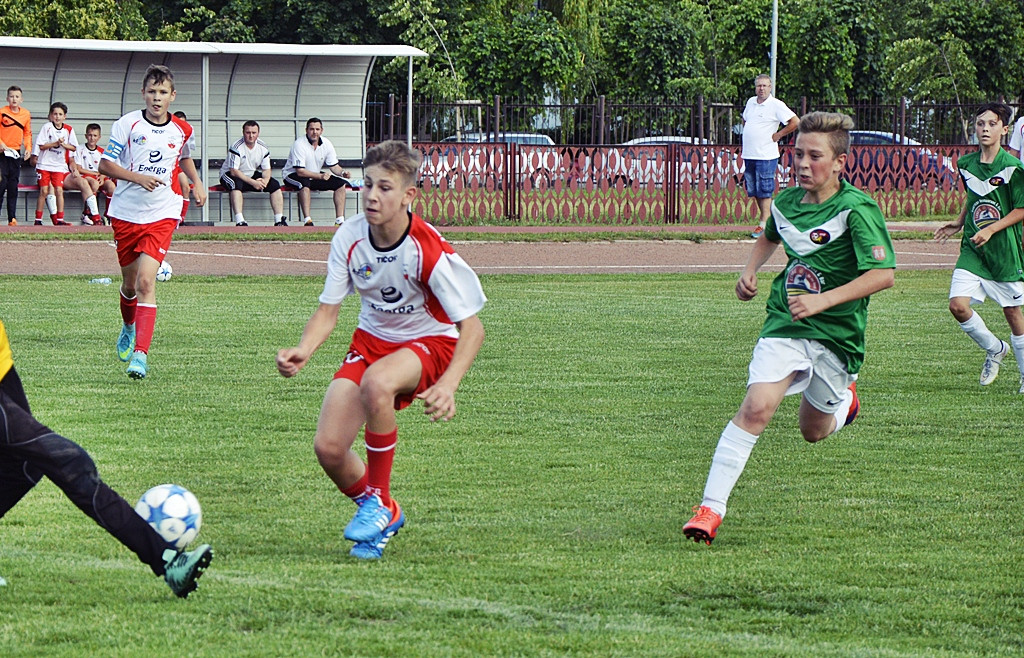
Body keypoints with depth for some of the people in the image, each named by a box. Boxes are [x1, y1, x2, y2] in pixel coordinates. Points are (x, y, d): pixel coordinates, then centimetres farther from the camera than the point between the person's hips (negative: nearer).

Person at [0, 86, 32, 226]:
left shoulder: (26, 114, 7)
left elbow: (27, 133, 15)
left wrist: (28, 148, 2)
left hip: (17, 153, 4)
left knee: (13, 186, 4)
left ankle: (12, 218, 4)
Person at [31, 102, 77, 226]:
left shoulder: (68, 129, 3)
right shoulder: (47, 127, -5)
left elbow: (73, 147, 5)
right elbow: (41, 146, -9)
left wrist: (64, 145, -12)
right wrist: (56, 143, -17)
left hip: (59, 166, 2)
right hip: (44, 164, -2)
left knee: (59, 190, -7)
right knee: (44, 191, -3)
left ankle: (59, 219, -4)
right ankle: (38, 219, 5)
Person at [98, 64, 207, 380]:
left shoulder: (182, 130, 3)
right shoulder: (128, 124, -5)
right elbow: (105, 164, -5)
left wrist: (197, 182, 11)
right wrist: (137, 177, -19)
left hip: (161, 214, -1)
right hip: (126, 212, 1)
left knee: (146, 281, -18)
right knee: (129, 282, 15)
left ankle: (140, 353, -23)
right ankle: (129, 327, 47)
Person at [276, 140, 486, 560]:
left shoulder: (429, 250, -25)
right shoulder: (349, 239, -12)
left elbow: (472, 326, -22)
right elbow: (329, 309, -4)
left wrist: (447, 386, -38)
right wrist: (304, 350, -26)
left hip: (430, 343, -5)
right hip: (372, 339, 5)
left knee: (376, 383, -39)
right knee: (328, 447, -13)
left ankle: (379, 502, -19)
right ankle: (379, 514, 20)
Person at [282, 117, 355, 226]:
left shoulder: (326, 144, -3)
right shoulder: (299, 144, -23)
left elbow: (334, 166, 2)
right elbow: (300, 171, -28)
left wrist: (342, 172, -21)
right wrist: (320, 176, -36)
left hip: (315, 176, 7)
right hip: (293, 175, -7)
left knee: (340, 183, -9)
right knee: (304, 183, -40)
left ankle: (340, 220, -10)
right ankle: (307, 221, -42)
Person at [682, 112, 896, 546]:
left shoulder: (856, 209, -16)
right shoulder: (786, 201, 3)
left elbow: (883, 275, -23)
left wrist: (822, 301, -28)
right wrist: (750, 270, 9)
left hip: (837, 334, -2)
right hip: (784, 325, 2)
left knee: (814, 431, 14)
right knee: (756, 408, -20)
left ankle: (844, 398, 51)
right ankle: (711, 508, -22)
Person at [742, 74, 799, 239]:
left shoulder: (776, 105, -8)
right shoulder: (751, 102, 13)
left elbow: (795, 122, -11)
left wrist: (777, 135, -8)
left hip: (765, 155, -7)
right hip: (749, 154, 7)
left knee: (764, 191, -7)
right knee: (753, 191, 11)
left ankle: (764, 224, -7)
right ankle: (766, 218, 22)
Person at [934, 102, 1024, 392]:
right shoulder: (966, 164, 5)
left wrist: (991, 229, -17)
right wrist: (959, 222, 11)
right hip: (972, 249, 4)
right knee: (958, 305, -11)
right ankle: (995, 349, 15)